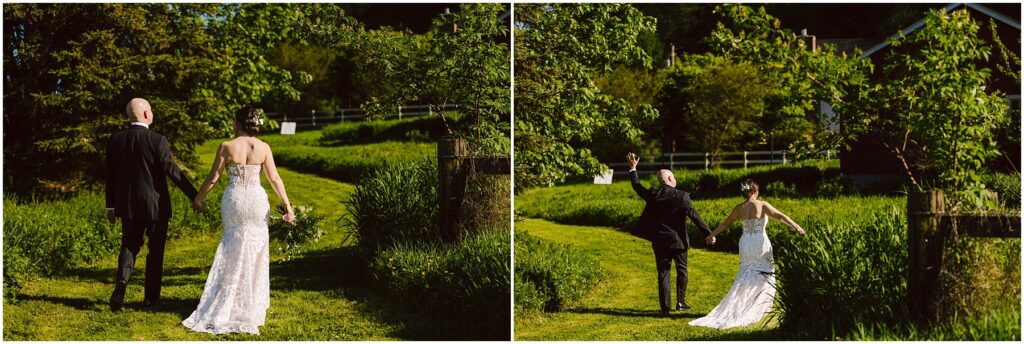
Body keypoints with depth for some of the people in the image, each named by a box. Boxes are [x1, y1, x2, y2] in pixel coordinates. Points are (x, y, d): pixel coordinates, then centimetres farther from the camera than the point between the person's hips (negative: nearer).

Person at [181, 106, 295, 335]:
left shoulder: (227, 147, -8)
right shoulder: (263, 147, -4)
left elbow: (213, 178, -4)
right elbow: (274, 179, -6)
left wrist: (198, 199, 10)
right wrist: (287, 205, -3)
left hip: (234, 199, 0)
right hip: (256, 199, 1)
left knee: (233, 251, 13)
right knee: (256, 251, 14)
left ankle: (227, 304, 13)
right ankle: (252, 302, 19)